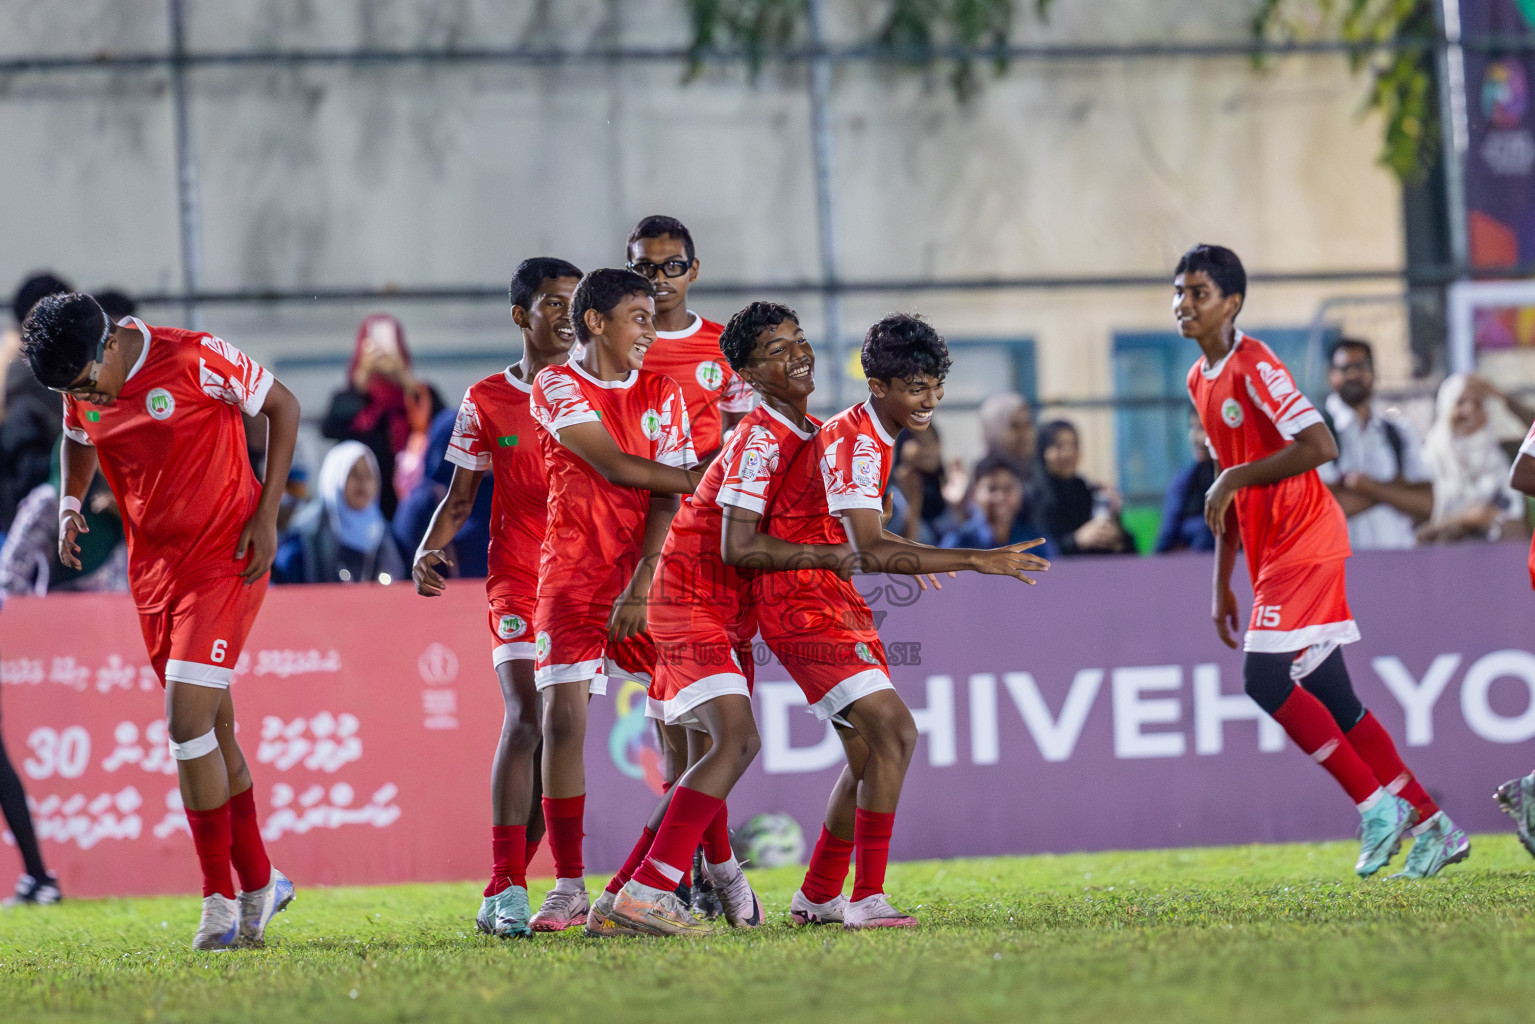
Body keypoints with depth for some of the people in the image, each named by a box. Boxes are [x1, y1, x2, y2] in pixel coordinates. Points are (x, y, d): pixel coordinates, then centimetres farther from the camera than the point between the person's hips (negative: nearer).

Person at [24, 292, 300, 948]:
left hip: (226, 558, -6)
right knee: (210, 731, 10)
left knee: (187, 719, -15)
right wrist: (69, 504, 4)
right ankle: (258, 883, 23)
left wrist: (266, 514, -10)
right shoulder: (82, 393, 1)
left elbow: (282, 406, -5)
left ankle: (220, 898, -6)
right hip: (153, 568, 6)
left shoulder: (195, 359, -17)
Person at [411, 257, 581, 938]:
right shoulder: (486, 402, 5)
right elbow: (460, 498, 10)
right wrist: (427, 551, -7)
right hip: (517, 578, -2)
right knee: (526, 715, -20)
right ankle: (506, 890, -22)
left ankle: (504, 896, 10)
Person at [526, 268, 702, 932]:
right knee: (562, 717, -11)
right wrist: (712, 480, -5)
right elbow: (613, 466, -11)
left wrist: (640, 589, -12)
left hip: (648, 577, 3)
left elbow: (668, 500, 0)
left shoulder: (661, 396, 9)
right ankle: (569, 889, -6)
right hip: (573, 573, -3)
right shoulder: (556, 387, -1)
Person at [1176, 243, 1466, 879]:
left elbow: (1320, 446, -24)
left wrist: (1235, 478, -20)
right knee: (1332, 700, 7)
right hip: (1272, 554, 9)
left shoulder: (1254, 367, -13)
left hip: (1303, 541, -9)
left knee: (1264, 678, -15)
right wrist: (1222, 585, 21)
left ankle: (1377, 804, -6)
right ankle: (1432, 827, 11)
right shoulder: (1200, 380, 15)